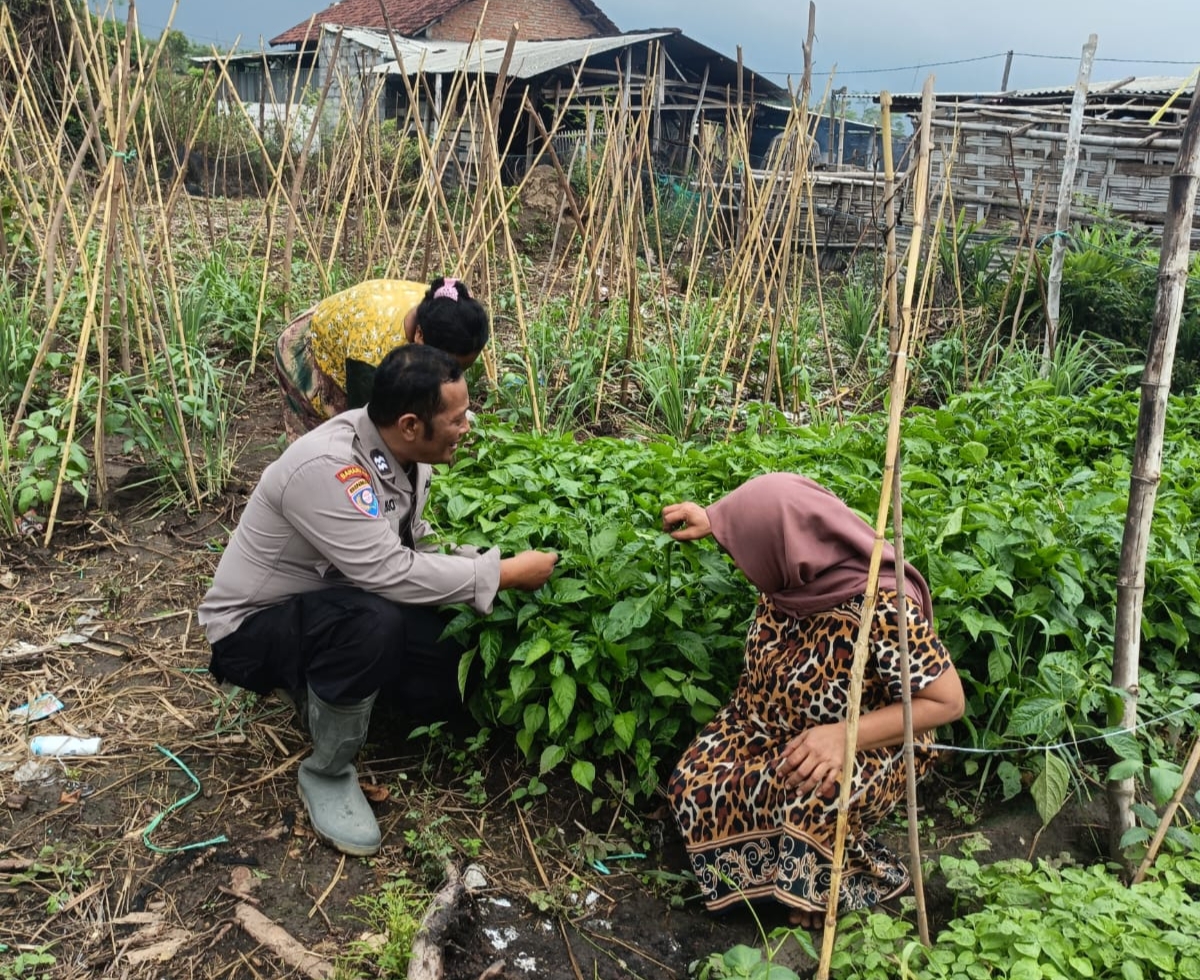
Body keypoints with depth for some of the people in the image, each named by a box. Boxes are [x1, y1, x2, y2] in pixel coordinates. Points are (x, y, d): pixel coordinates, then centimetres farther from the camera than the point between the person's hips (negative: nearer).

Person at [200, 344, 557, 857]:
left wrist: (493, 561, -13)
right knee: (372, 621, -37)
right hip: (253, 625, -7)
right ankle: (327, 774, -12)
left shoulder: (403, 454, -8)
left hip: (334, 607, 8)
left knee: (458, 676, -6)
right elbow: (391, 573, -38)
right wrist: (504, 573, -30)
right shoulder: (325, 467, -34)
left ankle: (323, 685, 18)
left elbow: (416, 547, 1)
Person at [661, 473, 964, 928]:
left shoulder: (882, 609, -34)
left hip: (864, 746, -6)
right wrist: (712, 521, 11)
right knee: (694, 785, -10)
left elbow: (947, 702, -25)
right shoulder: (798, 570, -15)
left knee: (809, 795, -35)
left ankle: (827, 890, -3)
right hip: (767, 726, 6)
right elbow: (776, 525, 10)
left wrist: (845, 735, -32)